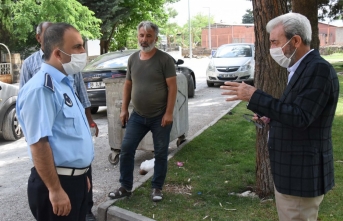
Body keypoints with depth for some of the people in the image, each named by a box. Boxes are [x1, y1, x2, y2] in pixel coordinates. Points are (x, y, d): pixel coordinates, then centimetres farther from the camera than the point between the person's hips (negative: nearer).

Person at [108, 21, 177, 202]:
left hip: (160, 116, -4)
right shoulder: (133, 59, 7)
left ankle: (157, 188, 22)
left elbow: (172, 87, -12)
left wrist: (169, 113, -17)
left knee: (160, 153, 6)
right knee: (126, 149, 3)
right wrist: (124, 109, 6)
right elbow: (128, 85, 12)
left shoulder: (165, 59, -9)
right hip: (137, 115, 5)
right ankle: (126, 187, 18)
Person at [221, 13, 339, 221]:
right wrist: (272, 117, 3)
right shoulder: (303, 68, 12)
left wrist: (255, 96, -27)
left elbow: (301, 117, -28)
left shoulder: (318, 69, -20)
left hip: (302, 172, -10)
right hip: (293, 169, 10)